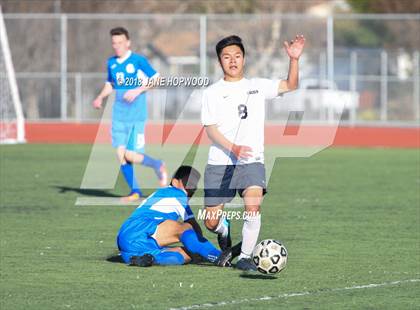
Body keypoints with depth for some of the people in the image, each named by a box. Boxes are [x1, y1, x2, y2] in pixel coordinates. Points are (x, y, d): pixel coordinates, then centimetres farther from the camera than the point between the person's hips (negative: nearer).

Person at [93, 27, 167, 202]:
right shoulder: (111, 63, 9)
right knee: (121, 153, -3)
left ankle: (158, 166, 17)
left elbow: (156, 79, -5)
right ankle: (135, 191, 8)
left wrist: (138, 90, -17)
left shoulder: (138, 60, -7)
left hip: (136, 115, -5)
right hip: (119, 114, 5)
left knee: (131, 155, -11)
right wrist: (101, 97, 5)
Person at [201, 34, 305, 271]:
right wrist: (233, 148, -19)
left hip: (252, 161, 0)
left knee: (253, 207, -24)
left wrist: (294, 60, -10)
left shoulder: (257, 86, 11)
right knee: (211, 222, 0)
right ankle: (224, 231, 36)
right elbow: (210, 128, -4)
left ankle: (245, 257, -9)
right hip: (220, 163, 0)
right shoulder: (212, 92, 3)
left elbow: (290, 85, 7)